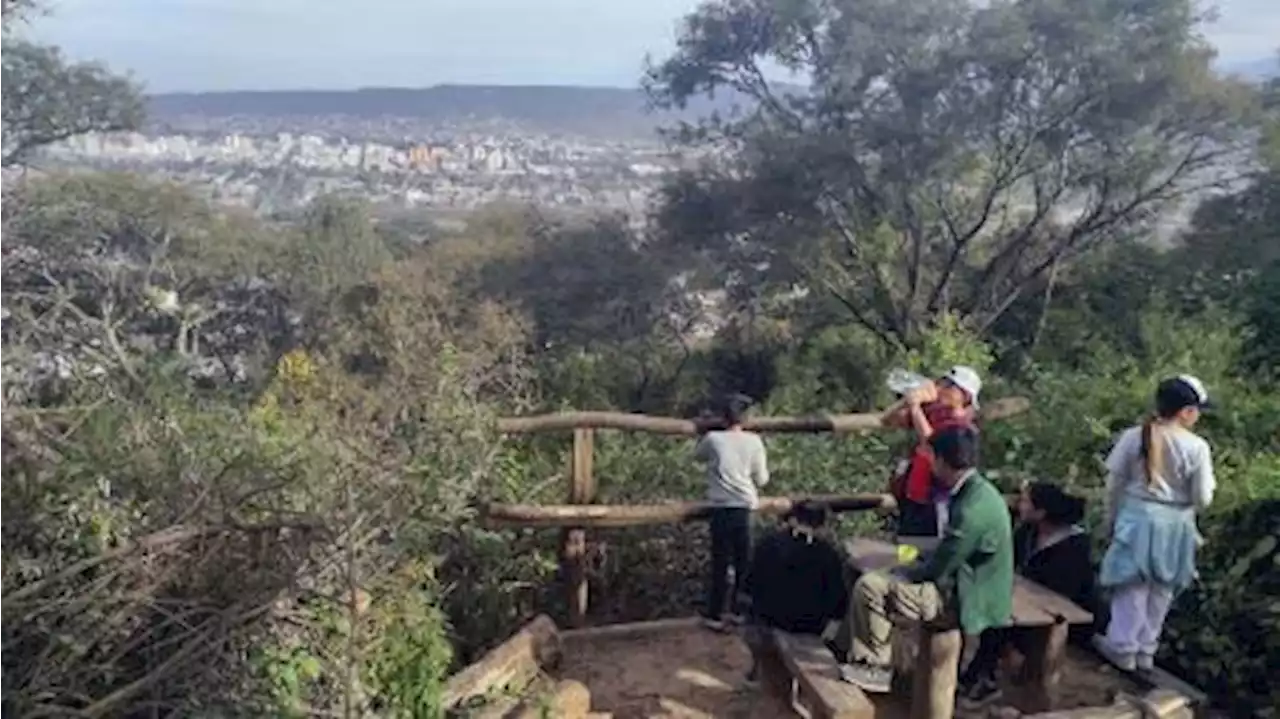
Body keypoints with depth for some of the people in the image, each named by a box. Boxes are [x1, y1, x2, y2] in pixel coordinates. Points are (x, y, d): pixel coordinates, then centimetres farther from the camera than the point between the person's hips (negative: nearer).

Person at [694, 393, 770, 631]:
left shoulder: (713, 439, -3)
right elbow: (762, 479, 7)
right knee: (743, 562, 14)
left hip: (721, 508, -1)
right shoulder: (754, 441, 0)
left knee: (720, 562, 6)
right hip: (744, 508, 1)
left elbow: (697, 454, 20)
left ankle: (715, 614, 10)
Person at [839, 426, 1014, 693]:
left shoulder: (973, 508, -28)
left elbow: (938, 569, -21)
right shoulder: (977, 491, 4)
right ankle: (867, 660, 16)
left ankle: (876, 667, 1)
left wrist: (908, 572, -4)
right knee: (881, 577, 13)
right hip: (960, 582, 10)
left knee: (869, 586, -14)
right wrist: (917, 565, 3)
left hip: (959, 598, -10)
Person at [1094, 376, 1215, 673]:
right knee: (1161, 591, 15)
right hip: (1175, 525, 0)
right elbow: (1202, 499, -8)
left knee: (1132, 586, 12)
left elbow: (1114, 483, -1)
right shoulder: (1197, 447, -13)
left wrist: (1111, 519, 13)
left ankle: (1123, 648, 17)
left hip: (1137, 518, 0)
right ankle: (1146, 650, 25)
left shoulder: (1134, 436, -8)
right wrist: (1208, 481, 13)